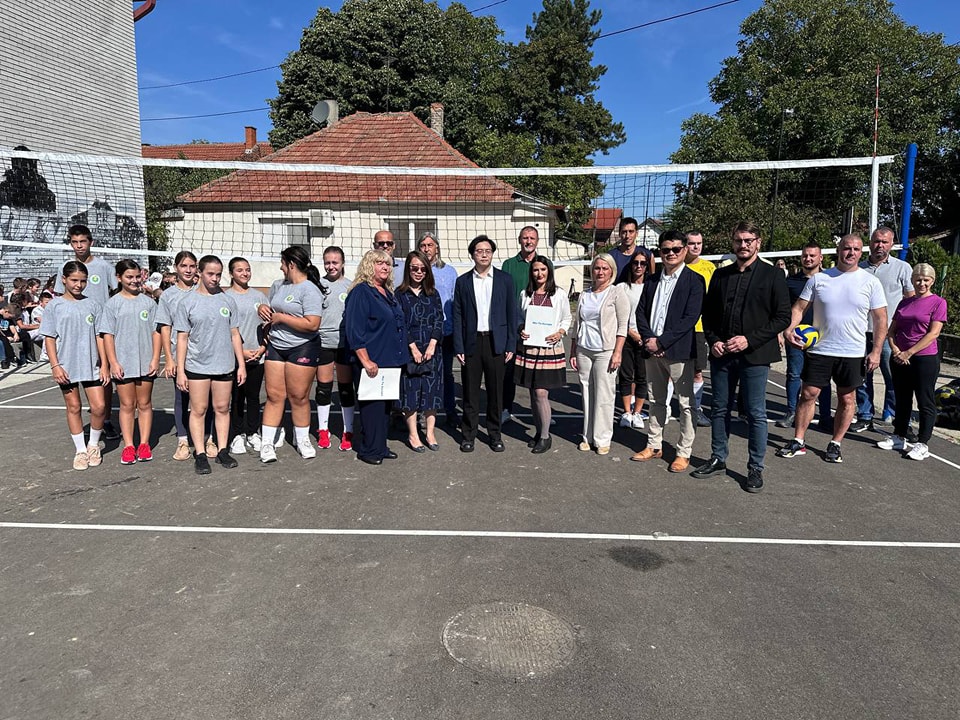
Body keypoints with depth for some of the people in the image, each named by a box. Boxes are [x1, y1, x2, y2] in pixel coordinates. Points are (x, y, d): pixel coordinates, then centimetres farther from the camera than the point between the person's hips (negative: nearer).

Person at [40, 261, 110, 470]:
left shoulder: (93, 305, 3)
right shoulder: (55, 306, 0)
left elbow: (100, 337, 4)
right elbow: (49, 339, 0)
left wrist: (104, 365, 0)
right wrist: (55, 365, -9)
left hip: (92, 366, 1)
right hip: (66, 367, -1)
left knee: (99, 407, -5)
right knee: (73, 408, 9)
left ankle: (94, 445, 18)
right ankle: (80, 450, 20)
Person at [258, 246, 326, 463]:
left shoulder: (310, 290, -12)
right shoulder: (278, 285, 13)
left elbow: (312, 324, -22)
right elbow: (268, 307, 30)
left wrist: (281, 317, -15)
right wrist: (263, 308, 5)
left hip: (302, 348, -6)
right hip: (276, 346, 7)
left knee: (298, 397, 2)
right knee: (274, 395, 6)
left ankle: (302, 440, 19)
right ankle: (267, 443, 11)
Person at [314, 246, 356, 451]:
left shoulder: (351, 286, 5)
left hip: (345, 342, 0)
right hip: (322, 342, 0)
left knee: (346, 387, 6)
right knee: (324, 387, 8)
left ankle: (348, 432, 16)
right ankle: (323, 430, 21)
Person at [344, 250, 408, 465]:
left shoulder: (388, 293, 16)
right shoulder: (361, 292, -10)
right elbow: (354, 331, -17)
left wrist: (399, 357, 21)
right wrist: (365, 360, -22)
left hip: (390, 361, 8)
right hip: (372, 362, -8)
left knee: (385, 405, 14)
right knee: (371, 406, -1)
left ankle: (380, 447, 24)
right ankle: (369, 450, 11)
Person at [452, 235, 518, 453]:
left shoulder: (505, 280, 4)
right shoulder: (463, 281, 5)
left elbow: (512, 313, 4)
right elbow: (457, 316, 4)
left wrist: (511, 345, -2)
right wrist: (458, 347, -3)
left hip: (496, 343, 0)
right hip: (471, 343, 0)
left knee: (495, 391, 6)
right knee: (470, 392, 5)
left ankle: (495, 434, 19)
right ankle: (469, 435, 17)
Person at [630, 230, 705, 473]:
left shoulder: (694, 280, -6)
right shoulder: (652, 281, 12)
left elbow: (690, 318, -14)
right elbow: (641, 312, 10)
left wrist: (661, 341, -16)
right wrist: (648, 339, -7)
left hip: (679, 351, -6)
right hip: (652, 350, 6)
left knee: (686, 403, 1)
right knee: (656, 400, 15)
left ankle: (684, 453, 11)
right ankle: (654, 445, 27)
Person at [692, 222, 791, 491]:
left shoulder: (772, 275, -1)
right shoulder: (721, 275, 10)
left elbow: (783, 317, -5)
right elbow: (708, 313, 14)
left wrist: (749, 340, -14)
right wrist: (713, 340, -3)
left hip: (754, 355, -4)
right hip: (722, 354, 4)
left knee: (756, 414, 3)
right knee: (719, 409, 12)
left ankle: (755, 468, 16)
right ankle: (718, 459, 26)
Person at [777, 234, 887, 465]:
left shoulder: (870, 282, 0)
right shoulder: (819, 278, 2)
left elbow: (880, 319, 1)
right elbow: (799, 307, 2)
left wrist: (876, 351, -5)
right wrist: (789, 329, -17)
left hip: (852, 353, 0)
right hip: (819, 349, 0)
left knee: (847, 399, 8)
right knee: (808, 394, 2)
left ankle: (835, 445, 21)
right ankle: (798, 442, 12)